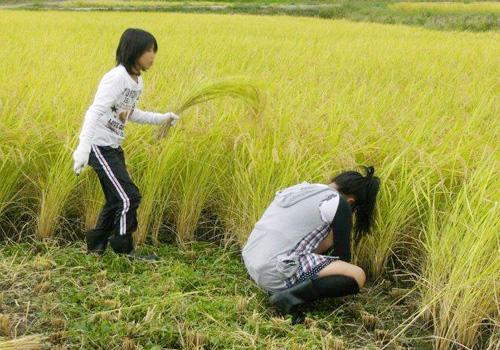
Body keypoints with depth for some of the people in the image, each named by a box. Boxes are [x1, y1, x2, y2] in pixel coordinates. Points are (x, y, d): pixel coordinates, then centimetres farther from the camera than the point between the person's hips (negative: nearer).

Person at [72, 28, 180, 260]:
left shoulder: (138, 81, 9)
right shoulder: (117, 77, -19)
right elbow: (95, 112, -26)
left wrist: (161, 118, 16)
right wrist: (83, 149, -34)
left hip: (114, 147, 10)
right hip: (98, 146, -10)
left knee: (116, 200, 16)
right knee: (128, 197, -8)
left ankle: (97, 246, 28)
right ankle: (123, 249, 7)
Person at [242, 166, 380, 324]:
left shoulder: (298, 188, 21)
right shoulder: (338, 204, -1)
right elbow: (343, 256, 3)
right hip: (277, 272, -9)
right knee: (358, 277, -8)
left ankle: (279, 289, 12)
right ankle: (289, 296, -14)